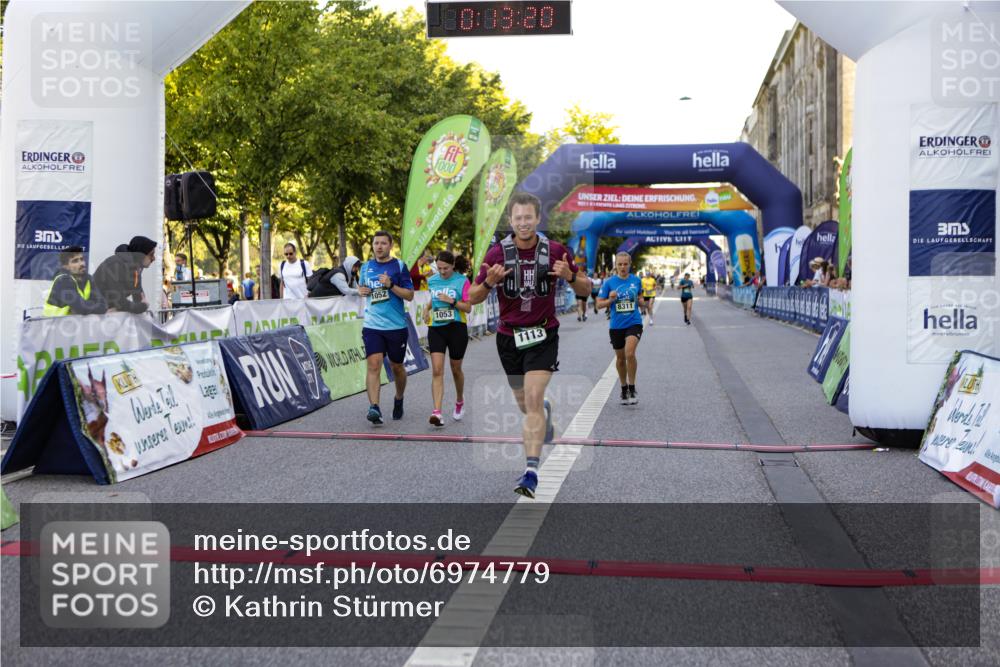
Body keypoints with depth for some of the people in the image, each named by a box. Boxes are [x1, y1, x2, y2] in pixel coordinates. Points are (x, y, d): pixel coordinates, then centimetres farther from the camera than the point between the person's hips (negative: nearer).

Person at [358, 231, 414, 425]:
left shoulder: (399, 266, -2)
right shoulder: (366, 267, 9)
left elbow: (409, 295, -6)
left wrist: (390, 285, -20)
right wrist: (361, 291, 3)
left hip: (396, 326, -2)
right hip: (372, 326, 2)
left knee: (396, 366, 13)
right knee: (373, 365, -14)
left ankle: (399, 400, 37)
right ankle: (374, 408, -20)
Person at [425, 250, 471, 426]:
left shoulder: (462, 281, -5)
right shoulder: (432, 281, 7)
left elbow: (468, 308, -6)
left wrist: (452, 301, -20)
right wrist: (428, 308, 8)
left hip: (457, 328, -2)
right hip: (436, 328, 2)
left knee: (456, 369, 13)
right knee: (437, 370, -11)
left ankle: (460, 401, 41)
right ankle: (437, 412, -19)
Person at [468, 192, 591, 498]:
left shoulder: (555, 251, -7)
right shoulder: (497, 253, -7)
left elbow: (585, 290, 2)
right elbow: (473, 298, -2)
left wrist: (569, 276, -20)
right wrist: (489, 282, -24)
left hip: (543, 335, -2)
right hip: (509, 336, 2)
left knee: (533, 400, -17)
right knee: (525, 404, 16)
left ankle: (531, 470, -14)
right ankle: (545, 410, 53)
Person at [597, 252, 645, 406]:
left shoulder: (636, 281, 2)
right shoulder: (609, 282, -3)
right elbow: (599, 304, 1)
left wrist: (641, 301, -7)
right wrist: (611, 300, -17)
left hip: (634, 323, -1)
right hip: (616, 325, 1)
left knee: (630, 353, -21)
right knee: (620, 358, 13)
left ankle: (632, 389, -7)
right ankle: (624, 389, 33)